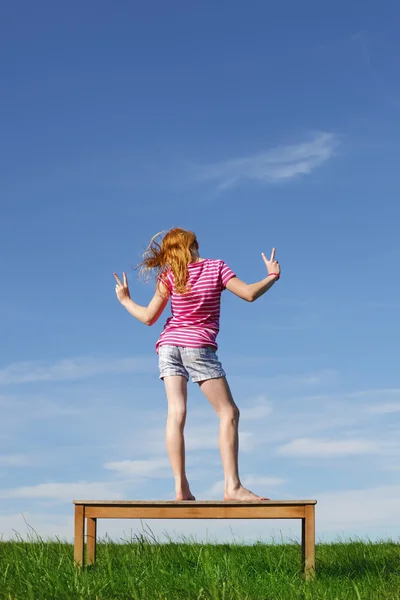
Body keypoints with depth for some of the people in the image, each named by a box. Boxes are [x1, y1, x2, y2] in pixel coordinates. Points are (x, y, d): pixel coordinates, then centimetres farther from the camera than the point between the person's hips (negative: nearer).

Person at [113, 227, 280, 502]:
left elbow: (149, 317, 4)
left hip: (169, 346, 3)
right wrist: (272, 276, 12)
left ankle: (181, 487, -12)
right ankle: (232, 486, -11)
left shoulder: (170, 275, 4)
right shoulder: (216, 267, 1)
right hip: (199, 347, -3)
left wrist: (125, 300, 21)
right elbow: (249, 294, -5)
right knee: (229, 412, 0)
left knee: (176, 413, -4)